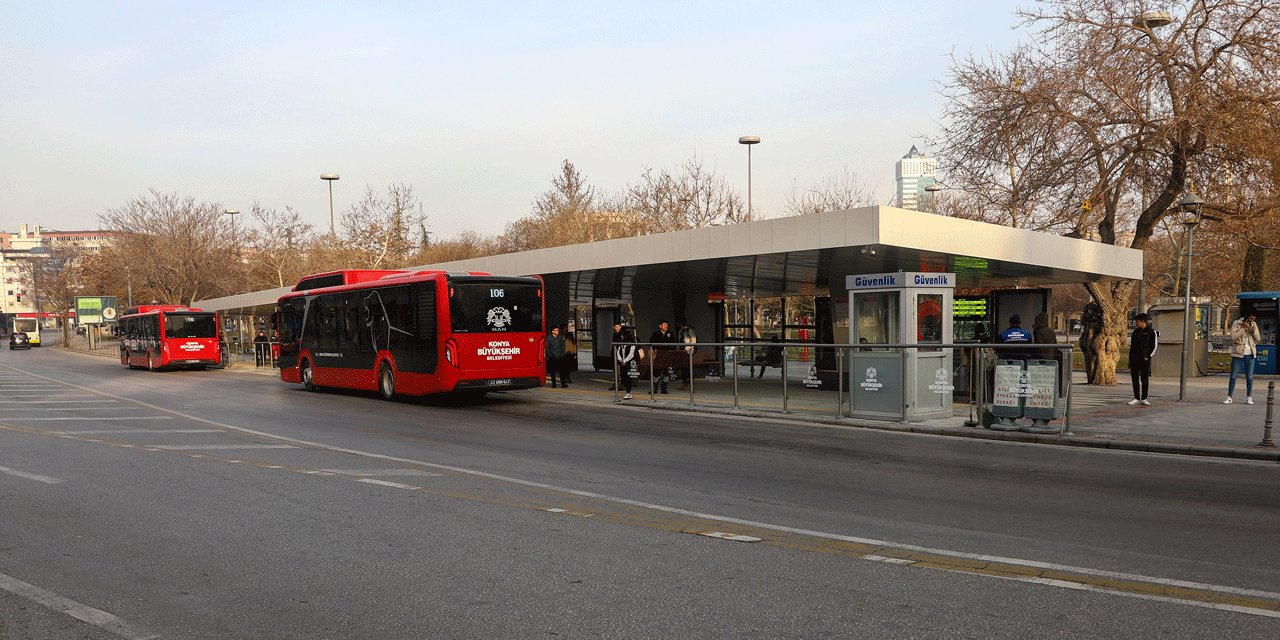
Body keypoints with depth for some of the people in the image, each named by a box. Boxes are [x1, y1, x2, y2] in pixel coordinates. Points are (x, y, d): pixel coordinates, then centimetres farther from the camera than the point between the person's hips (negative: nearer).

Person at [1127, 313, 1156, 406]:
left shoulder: (1151, 332, -1)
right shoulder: (1135, 331, 13)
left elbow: (1154, 347, -2)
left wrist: (1148, 357, -11)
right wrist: (1130, 358, 11)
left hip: (1145, 359, -5)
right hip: (1134, 359, 5)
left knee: (1144, 379, 1)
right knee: (1135, 379, 3)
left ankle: (1144, 399, 7)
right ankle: (1136, 398, 7)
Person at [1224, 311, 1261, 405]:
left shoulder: (1254, 324, 9)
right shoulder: (1236, 323, -2)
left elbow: (1258, 339, 8)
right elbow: (1233, 336, -13)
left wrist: (1253, 331, -10)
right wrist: (1244, 328, -17)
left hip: (1250, 354, 3)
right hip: (1238, 353, -3)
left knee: (1249, 376, 4)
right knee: (1233, 376, -2)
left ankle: (1249, 398, 8)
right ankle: (1229, 397, 1)